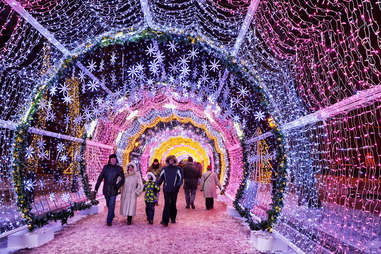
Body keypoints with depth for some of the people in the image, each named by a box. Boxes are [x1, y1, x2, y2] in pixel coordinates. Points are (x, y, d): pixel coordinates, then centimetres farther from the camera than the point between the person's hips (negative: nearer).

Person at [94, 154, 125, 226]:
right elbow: (100, 178, 2)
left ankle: (109, 220, 7)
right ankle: (112, 215, 41)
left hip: (113, 191, -3)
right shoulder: (105, 167, 3)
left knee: (111, 205, -5)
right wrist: (96, 189, -2)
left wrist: (117, 186, -16)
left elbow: (122, 180, -1)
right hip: (106, 190, 3)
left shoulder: (119, 168, -3)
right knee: (108, 205, 17)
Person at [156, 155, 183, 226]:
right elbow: (160, 178, 13)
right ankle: (165, 221, -7)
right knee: (167, 204, -6)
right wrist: (156, 185, 3)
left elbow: (181, 178, -1)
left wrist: (178, 185, -17)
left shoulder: (178, 169, 3)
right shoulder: (165, 169, 9)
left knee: (173, 204, 9)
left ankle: (173, 218, 27)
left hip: (174, 190, 0)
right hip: (166, 189, 0)